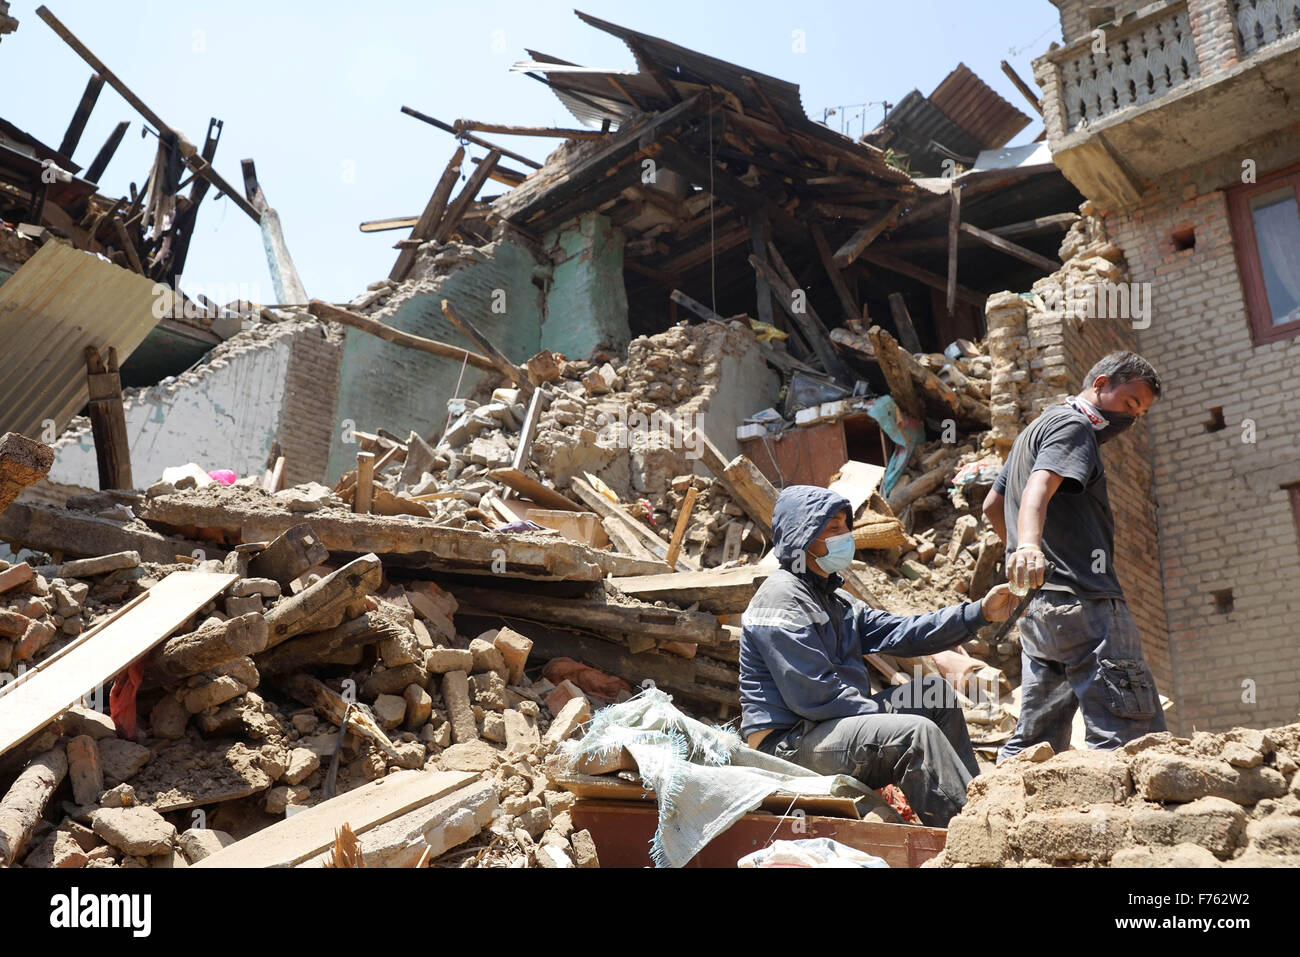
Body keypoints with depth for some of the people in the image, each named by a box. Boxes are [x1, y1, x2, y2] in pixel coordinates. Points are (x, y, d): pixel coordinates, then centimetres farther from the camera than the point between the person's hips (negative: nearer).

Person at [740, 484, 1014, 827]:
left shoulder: (834, 599, 18)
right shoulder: (781, 599, -14)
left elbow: (899, 632, 9)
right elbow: (813, 695, -20)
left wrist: (980, 612, 2)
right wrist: (887, 720, -16)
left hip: (833, 725, 10)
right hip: (788, 743, -10)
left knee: (934, 691, 8)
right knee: (916, 732, -25)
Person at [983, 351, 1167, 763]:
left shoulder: (1036, 428, 28)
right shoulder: (1073, 424, -2)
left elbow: (992, 505, 35)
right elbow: (1037, 490, -22)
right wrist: (1029, 545, -39)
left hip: (1038, 605, 10)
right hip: (1081, 601, -10)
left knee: (1036, 741, 10)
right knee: (1135, 735, -14)